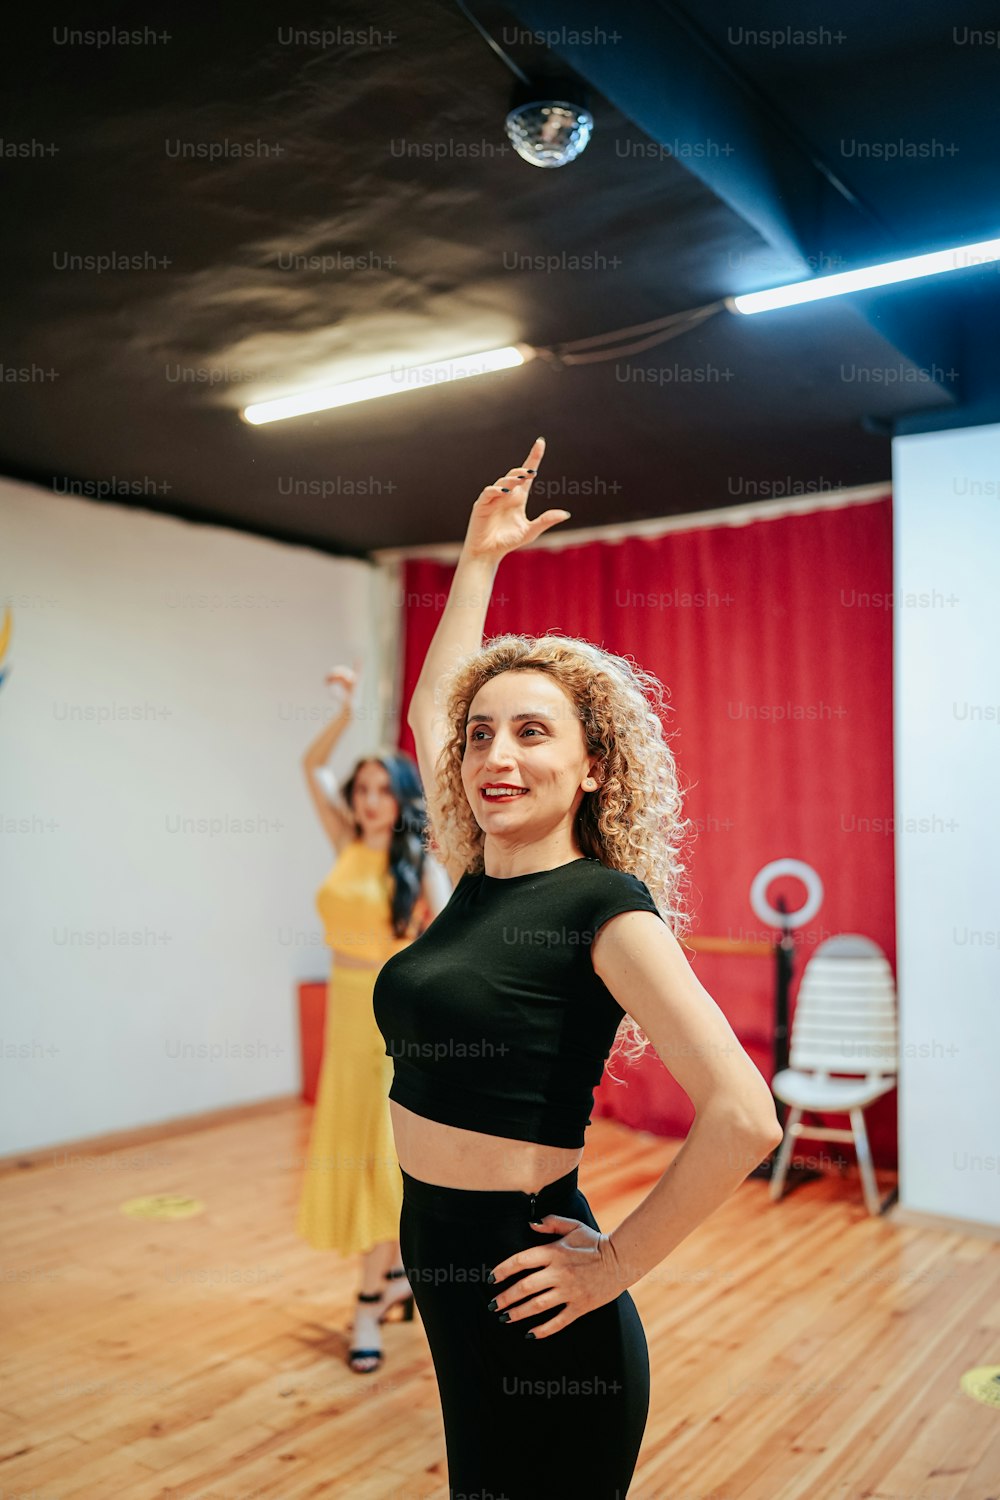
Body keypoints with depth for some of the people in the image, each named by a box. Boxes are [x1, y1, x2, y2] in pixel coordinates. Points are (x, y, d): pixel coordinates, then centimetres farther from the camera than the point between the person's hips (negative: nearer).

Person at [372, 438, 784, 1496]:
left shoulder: (603, 904, -17)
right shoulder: (479, 882, 4)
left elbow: (743, 1118, -25)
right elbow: (429, 706, 17)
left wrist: (616, 1262, -15)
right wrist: (480, 554, 20)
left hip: (534, 1310, -7)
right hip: (444, 1266, 7)